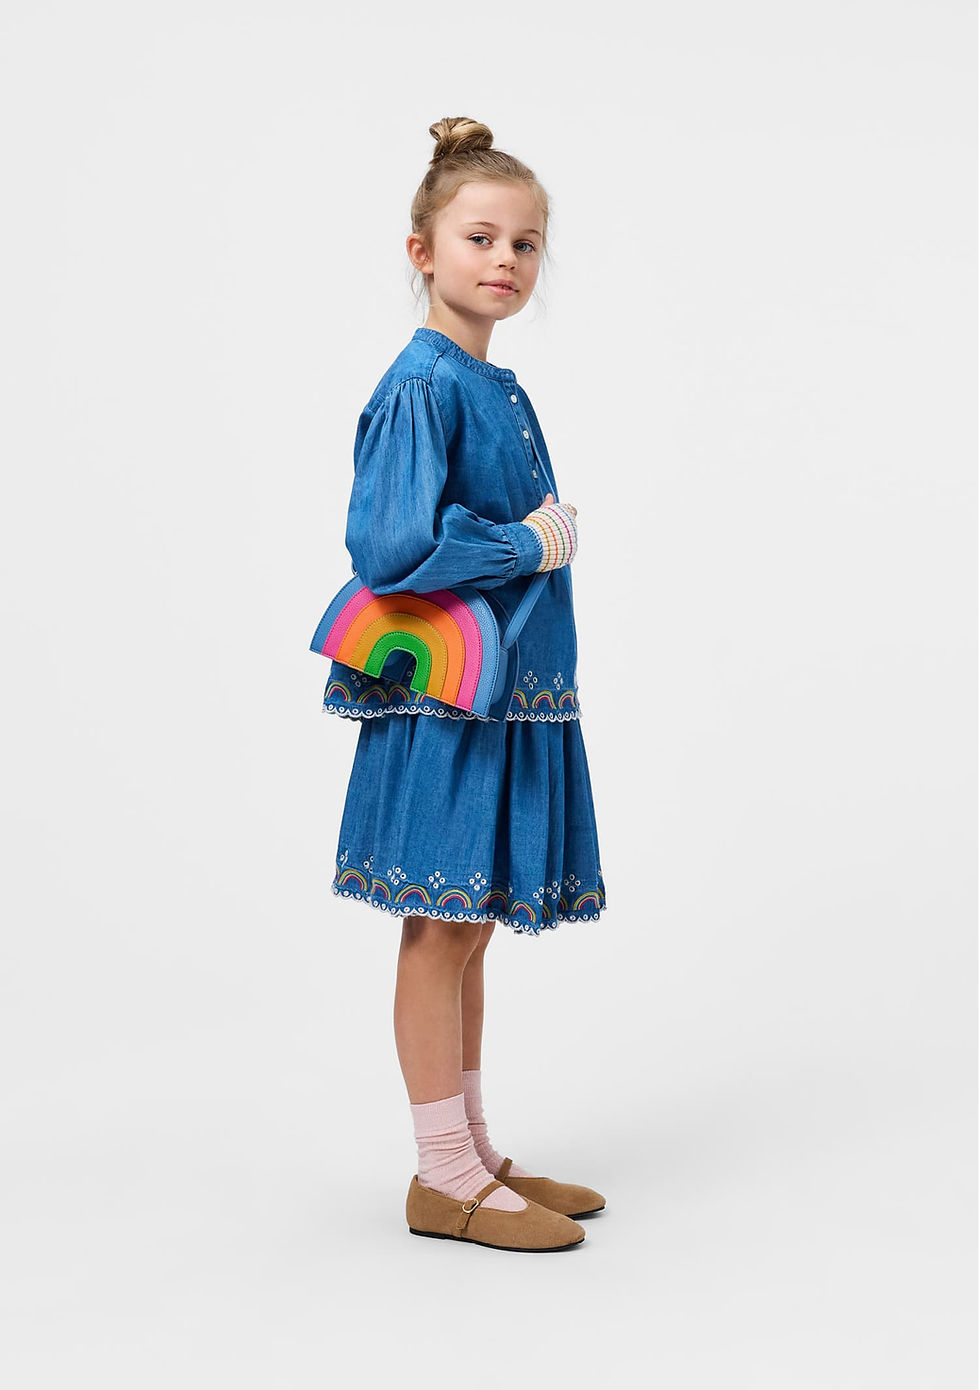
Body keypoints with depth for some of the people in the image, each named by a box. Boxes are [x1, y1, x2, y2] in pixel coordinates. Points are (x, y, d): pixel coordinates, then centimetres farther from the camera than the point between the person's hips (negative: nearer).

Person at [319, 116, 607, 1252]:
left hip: (506, 695, 9)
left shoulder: (498, 386, 14)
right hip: (444, 699, -9)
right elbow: (392, 547, -24)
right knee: (441, 933, 1)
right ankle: (445, 1179, 13)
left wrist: (543, 539, 3)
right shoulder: (420, 385, -14)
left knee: (468, 928, 15)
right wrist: (532, 543, -14)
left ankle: (474, 1156, 27)